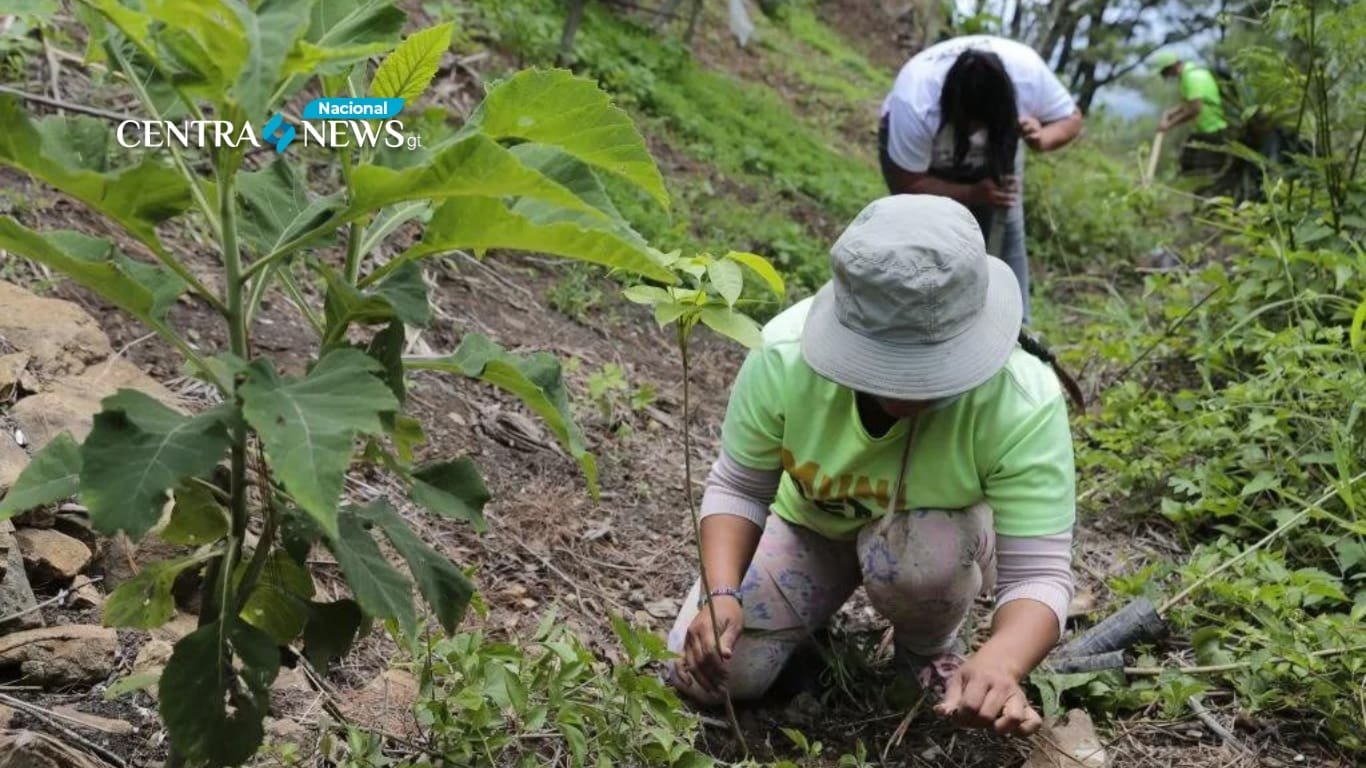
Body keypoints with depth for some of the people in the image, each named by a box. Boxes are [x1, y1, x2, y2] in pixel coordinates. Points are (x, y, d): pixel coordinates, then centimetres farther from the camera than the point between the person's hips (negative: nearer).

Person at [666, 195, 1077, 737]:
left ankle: (929, 649, 0)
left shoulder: (1023, 404, -37)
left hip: (943, 539, -1)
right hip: (813, 527, 2)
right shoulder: (785, 353, -32)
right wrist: (721, 593, -35)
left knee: (918, 549, -38)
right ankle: (827, 599, 20)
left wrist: (1001, 663, -57)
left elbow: (1038, 571, -35)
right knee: (706, 677, -12)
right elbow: (737, 488, -17)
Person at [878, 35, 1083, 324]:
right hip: (914, 149, -3)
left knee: (1006, 233, -3)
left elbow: (1070, 118, -18)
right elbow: (908, 183, -29)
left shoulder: (1028, 70, -35)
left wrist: (1042, 138, -41)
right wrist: (972, 194, -40)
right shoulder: (914, 106, -42)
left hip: (994, 152, 3)